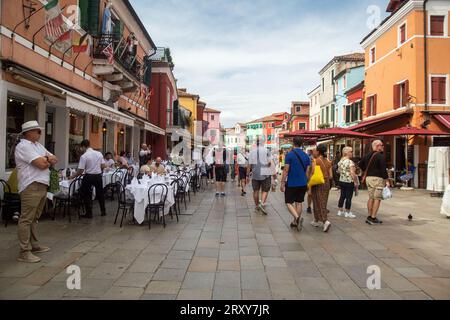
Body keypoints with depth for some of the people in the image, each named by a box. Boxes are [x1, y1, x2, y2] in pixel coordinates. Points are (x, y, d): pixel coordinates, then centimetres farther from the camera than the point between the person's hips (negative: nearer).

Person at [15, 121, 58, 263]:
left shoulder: (38, 145, 20)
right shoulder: (23, 146, -10)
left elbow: (55, 160, 16)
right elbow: (42, 164, -18)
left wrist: (45, 159, -4)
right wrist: (48, 160, 3)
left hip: (42, 186, 9)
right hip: (31, 187, -9)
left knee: (34, 218, 15)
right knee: (26, 219, -6)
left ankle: (34, 245, 24)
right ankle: (24, 252, -4)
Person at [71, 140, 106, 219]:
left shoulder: (84, 156, -12)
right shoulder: (99, 154, 2)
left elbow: (81, 171, -13)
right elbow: (103, 166, 3)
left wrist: (73, 177, 1)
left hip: (89, 177, -5)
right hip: (98, 176, 5)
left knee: (87, 195, 8)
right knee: (100, 193, 18)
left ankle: (89, 214, 12)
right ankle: (103, 211, 25)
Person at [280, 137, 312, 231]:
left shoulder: (289, 155, -11)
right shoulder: (306, 156, 4)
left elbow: (286, 170, -13)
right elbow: (308, 172, 8)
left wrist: (282, 183, -7)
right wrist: (307, 183, 18)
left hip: (291, 183, -5)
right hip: (303, 184, 5)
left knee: (289, 202, 4)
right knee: (299, 202, 13)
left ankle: (297, 217, -18)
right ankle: (295, 222, 20)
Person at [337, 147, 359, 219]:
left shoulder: (340, 161, 6)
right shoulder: (350, 162, -16)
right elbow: (352, 173, -19)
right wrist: (356, 182, -13)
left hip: (341, 181, 7)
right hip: (349, 182, -7)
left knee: (342, 196, 15)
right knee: (348, 197, 1)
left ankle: (340, 211, 22)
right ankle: (347, 213, 7)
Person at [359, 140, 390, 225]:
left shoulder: (368, 156, 12)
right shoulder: (380, 156, -12)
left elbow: (360, 164, 21)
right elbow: (383, 169, -16)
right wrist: (387, 180, -13)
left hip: (368, 178, 8)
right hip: (377, 178, -8)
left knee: (371, 198, 13)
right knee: (377, 199, -3)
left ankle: (369, 216, 16)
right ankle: (373, 218, -4)